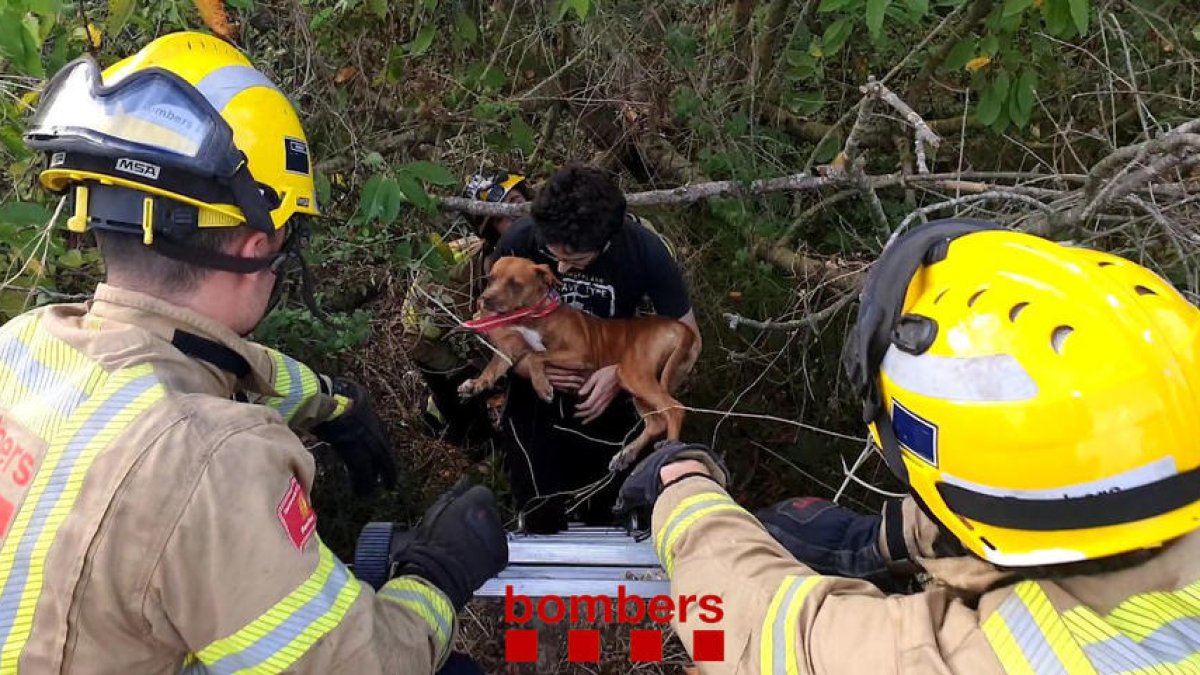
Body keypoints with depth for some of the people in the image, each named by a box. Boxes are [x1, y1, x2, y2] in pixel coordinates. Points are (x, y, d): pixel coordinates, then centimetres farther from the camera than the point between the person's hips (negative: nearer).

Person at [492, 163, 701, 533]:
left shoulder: (646, 250, -26)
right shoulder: (519, 242, -25)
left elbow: (687, 341, -14)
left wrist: (624, 371, -29)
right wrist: (523, 362, -28)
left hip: (607, 406, 0)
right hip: (535, 406, 0)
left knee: (601, 520, 19)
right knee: (540, 528, 10)